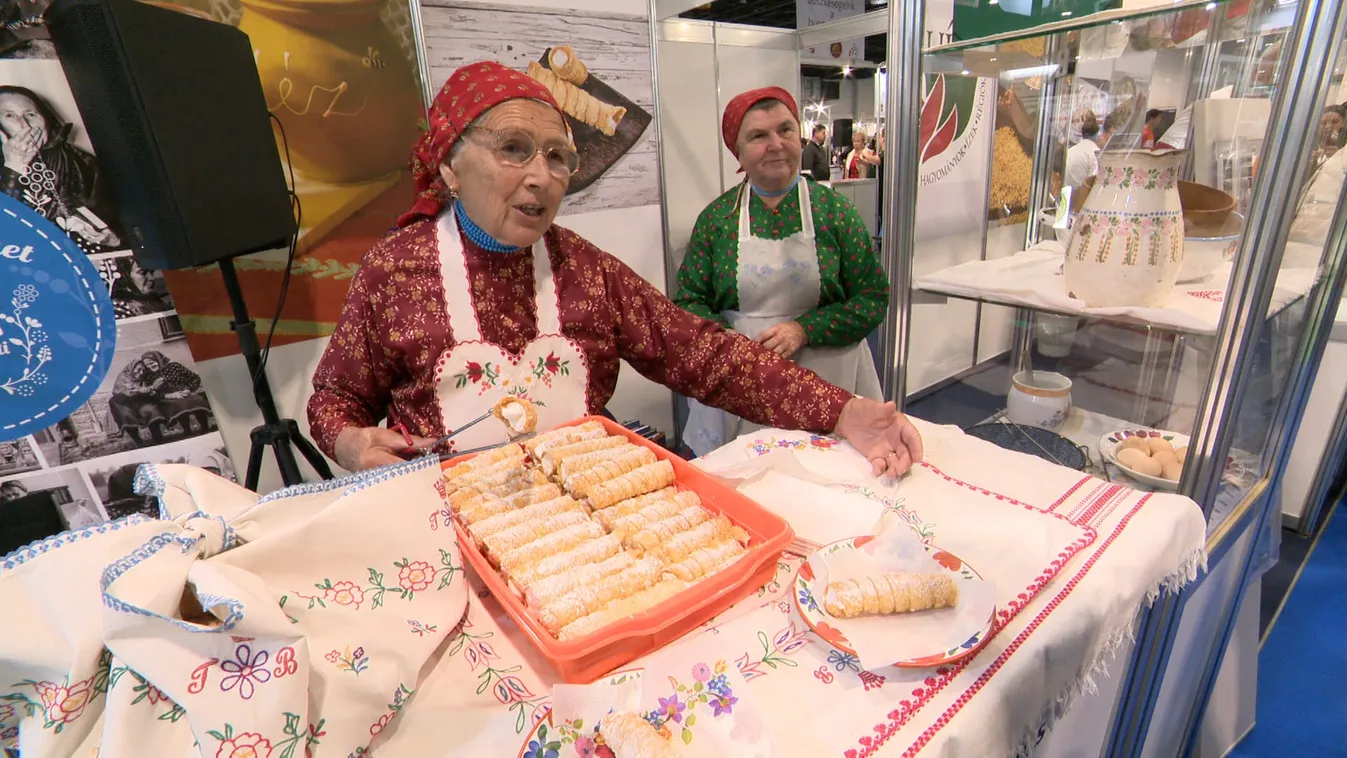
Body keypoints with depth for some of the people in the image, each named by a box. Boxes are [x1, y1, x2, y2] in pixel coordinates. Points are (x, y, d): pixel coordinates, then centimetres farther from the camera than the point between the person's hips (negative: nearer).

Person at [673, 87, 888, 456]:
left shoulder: (833, 209, 0)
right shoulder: (717, 217, 1)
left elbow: (874, 297, -1)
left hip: (826, 382, 0)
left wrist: (803, 329, -14)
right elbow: (688, 301, 2)